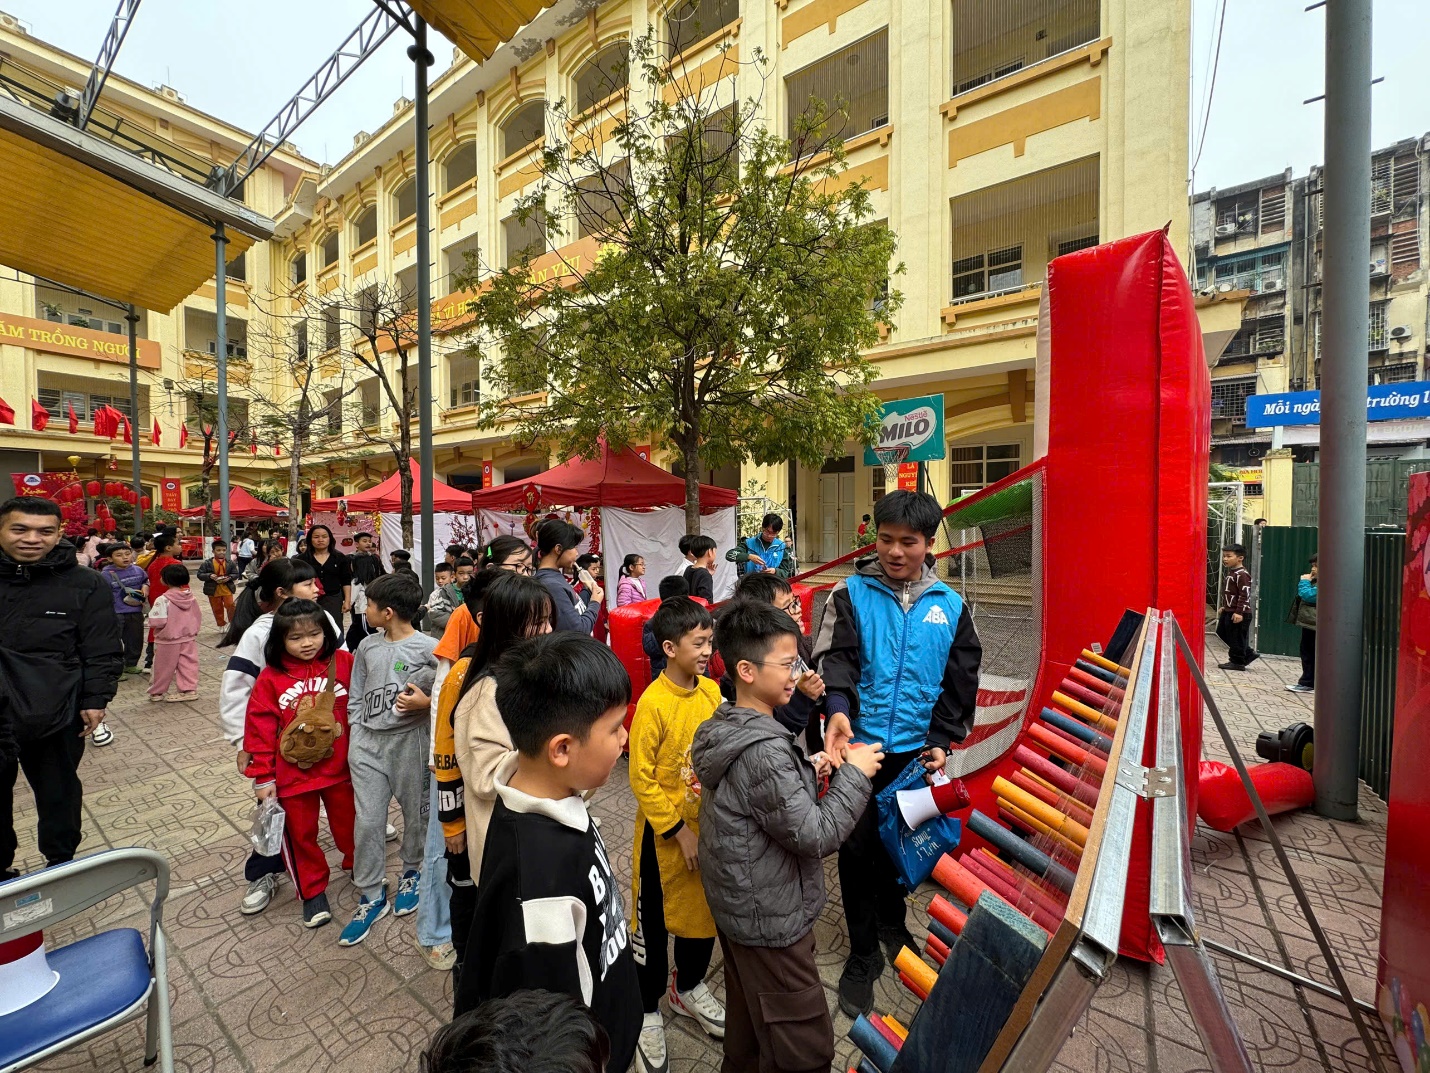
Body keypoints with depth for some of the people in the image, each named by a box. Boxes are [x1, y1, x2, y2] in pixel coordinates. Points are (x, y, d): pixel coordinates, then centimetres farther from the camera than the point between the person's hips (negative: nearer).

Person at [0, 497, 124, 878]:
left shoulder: (85, 585, -7)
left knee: (59, 795, 15)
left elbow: (103, 652, -5)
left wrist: (95, 700, -8)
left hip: (55, 718, -2)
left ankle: (61, 866, 33)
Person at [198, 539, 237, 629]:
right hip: (213, 590, 0)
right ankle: (222, 625, 26)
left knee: (230, 606, -4)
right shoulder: (207, 563, -7)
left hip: (227, 589, 0)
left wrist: (229, 578, -18)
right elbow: (200, 574, -7)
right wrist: (210, 576, -25)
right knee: (217, 609, 12)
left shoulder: (230, 563, -2)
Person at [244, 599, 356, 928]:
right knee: (300, 835, 16)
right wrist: (262, 776, -3)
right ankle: (313, 891, 36)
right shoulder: (271, 677, -11)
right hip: (293, 774, 0)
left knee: (349, 826, 18)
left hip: (340, 768, 0)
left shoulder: (344, 663, -11)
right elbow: (260, 727, -5)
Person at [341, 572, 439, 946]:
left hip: (409, 741, -4)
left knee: (415, 814, 12)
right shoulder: (367, 647, 3)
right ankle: (372, 897, 24)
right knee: (366, 821, 6)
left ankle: (411, 873, 39)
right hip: (367, 742, 4)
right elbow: (357, 697, 12)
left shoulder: (429, 649, -14)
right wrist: (355, 739, 7)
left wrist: (425, 703, -27)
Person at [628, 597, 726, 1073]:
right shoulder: (653, 702, -23)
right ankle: (647, 1011, 38)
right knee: (653, 922, 15)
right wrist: (678, 829, -15)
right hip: (663, 832, -5)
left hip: (708, 825, 6)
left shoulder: (712, 691, -6)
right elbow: (641, 777, -17)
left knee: (702, 909, 22)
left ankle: (688, 987, 48)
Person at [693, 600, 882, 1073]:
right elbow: (815, 837, -25)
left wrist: (808, 771, -5)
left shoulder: (724, 728, -4)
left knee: (747, 1022, 28)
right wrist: (854, 773, -17)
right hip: (771, 921, -9)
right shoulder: (763, 751, -32)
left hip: (735, 906, 9)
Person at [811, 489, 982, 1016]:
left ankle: (891, 923, 48)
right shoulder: (851, 594, -8)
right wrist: (838, 709, -34)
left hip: (916, 750, 3)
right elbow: (835, 657, -17)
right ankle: (863, 956, 30)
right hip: (858, 746, -2)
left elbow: (961, 681, 5)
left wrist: (942, 740, 0)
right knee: (857, 850, 7)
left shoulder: (949, 605, 0)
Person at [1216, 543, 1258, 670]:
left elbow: (1244, 595, -22)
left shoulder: (1242, 574, -18)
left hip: (1238, 613, -10)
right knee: (1222, 633, 17)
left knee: (1236, 637, 0)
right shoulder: (1231, 572, 12)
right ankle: (1248, 654, 26)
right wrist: (1224, 606, 22)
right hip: (1228, 611, 10)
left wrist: (1239, 612, -24)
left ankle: (1237, 662, 13)